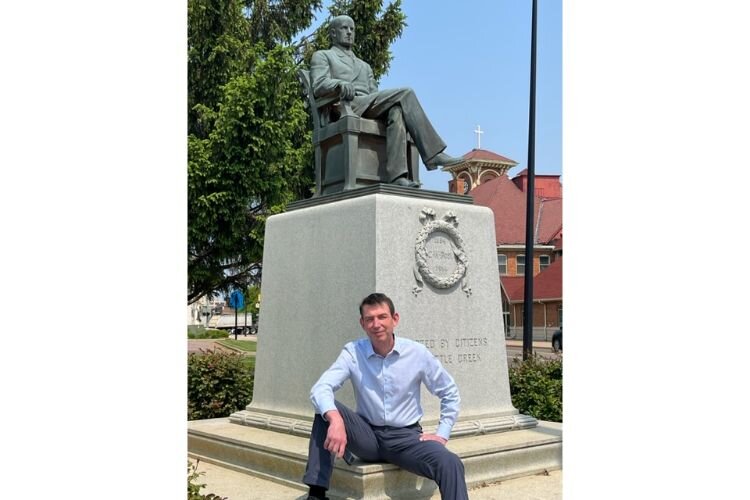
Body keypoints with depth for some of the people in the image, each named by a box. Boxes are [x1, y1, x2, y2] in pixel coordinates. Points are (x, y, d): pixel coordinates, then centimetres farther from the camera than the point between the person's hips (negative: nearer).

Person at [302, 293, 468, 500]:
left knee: (451, 464, -29)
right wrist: (335, 420, -42)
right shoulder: (353, 353, -8)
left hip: (406, 437, 0)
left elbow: (450, 394, 7)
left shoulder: (418, 353, -6)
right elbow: (320, 389, -22)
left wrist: (442, 434, -1)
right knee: (327, 410, -26)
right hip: (367, 435, 1)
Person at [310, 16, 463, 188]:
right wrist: (341, 85, -21)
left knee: (396, 111, -33)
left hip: (370, 108, 5)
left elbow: (376, 97, 26)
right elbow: (319, 86, 1)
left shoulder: (364, 66, 39)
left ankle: (396, 175, -47)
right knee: (405, 94, -23)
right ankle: (432, 153, -30)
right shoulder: (322, 56, 21)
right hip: (344, 108, -5)